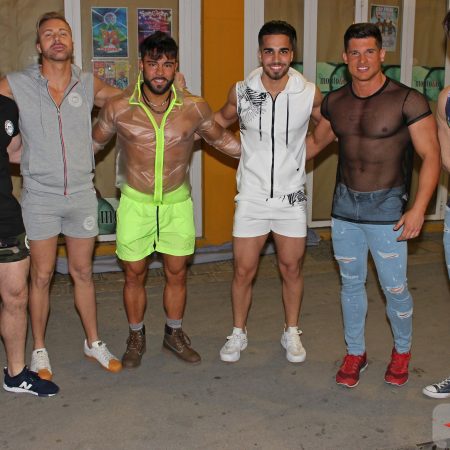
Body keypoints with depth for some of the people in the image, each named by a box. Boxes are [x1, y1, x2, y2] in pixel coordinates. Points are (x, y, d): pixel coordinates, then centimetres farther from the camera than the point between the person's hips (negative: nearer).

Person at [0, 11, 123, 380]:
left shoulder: (89, 85, 1)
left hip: (82, 194, 2)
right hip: (40, 197, -2)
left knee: (83, 272, 14)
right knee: (42, 276, 7)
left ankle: (93, 342, 29)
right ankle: (39, 350, 24)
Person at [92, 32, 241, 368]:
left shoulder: (194, 108, -8)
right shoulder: (118, 108, -10)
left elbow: (221, 139, 9)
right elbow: (94, 142, 7)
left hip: (178, 203, 1)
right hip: (135, 203, -1)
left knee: (177, 273, 11)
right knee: (135, 274, 10)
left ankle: (174, 334, 33)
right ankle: (136, 337, 31)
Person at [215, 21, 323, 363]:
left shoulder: (309, 94, -9)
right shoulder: (242, 92, -7)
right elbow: (220, 121, 13)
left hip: (292, 197, 0)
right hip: (252, 196, 0)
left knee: (292, 269, 12)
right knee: (244, 271, 5)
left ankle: (292, 332, 32)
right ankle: (238, 333, 26)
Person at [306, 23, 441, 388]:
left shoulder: (407, 100, -11)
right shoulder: (334, 102, 4)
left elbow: (431, 155, -11)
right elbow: (316, 142, 21)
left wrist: (418, 209, -18)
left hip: (386, 209, -4)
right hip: (344, 206, 4)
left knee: (395, 288, 4)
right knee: (351, 283, 14)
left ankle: (402, 351, 31)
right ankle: (355, 353, 31)